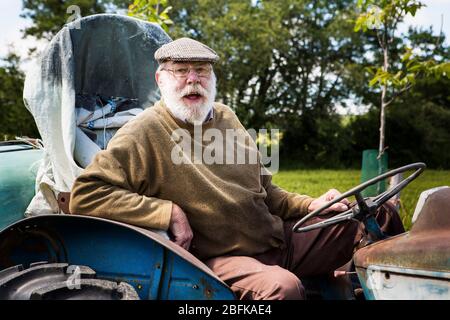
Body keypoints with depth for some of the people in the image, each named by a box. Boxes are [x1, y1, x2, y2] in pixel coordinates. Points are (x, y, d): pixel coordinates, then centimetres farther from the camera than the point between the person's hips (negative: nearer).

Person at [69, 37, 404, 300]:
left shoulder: (225, 117, 11)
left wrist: (310, 205, 5)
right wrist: (169, 212, -24)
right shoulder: (144, 135, -11)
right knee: (283, 285, -40)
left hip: (281, 236, 7)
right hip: (220, 258, -7)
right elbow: (84, 195, -20)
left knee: (379, 217, 9)